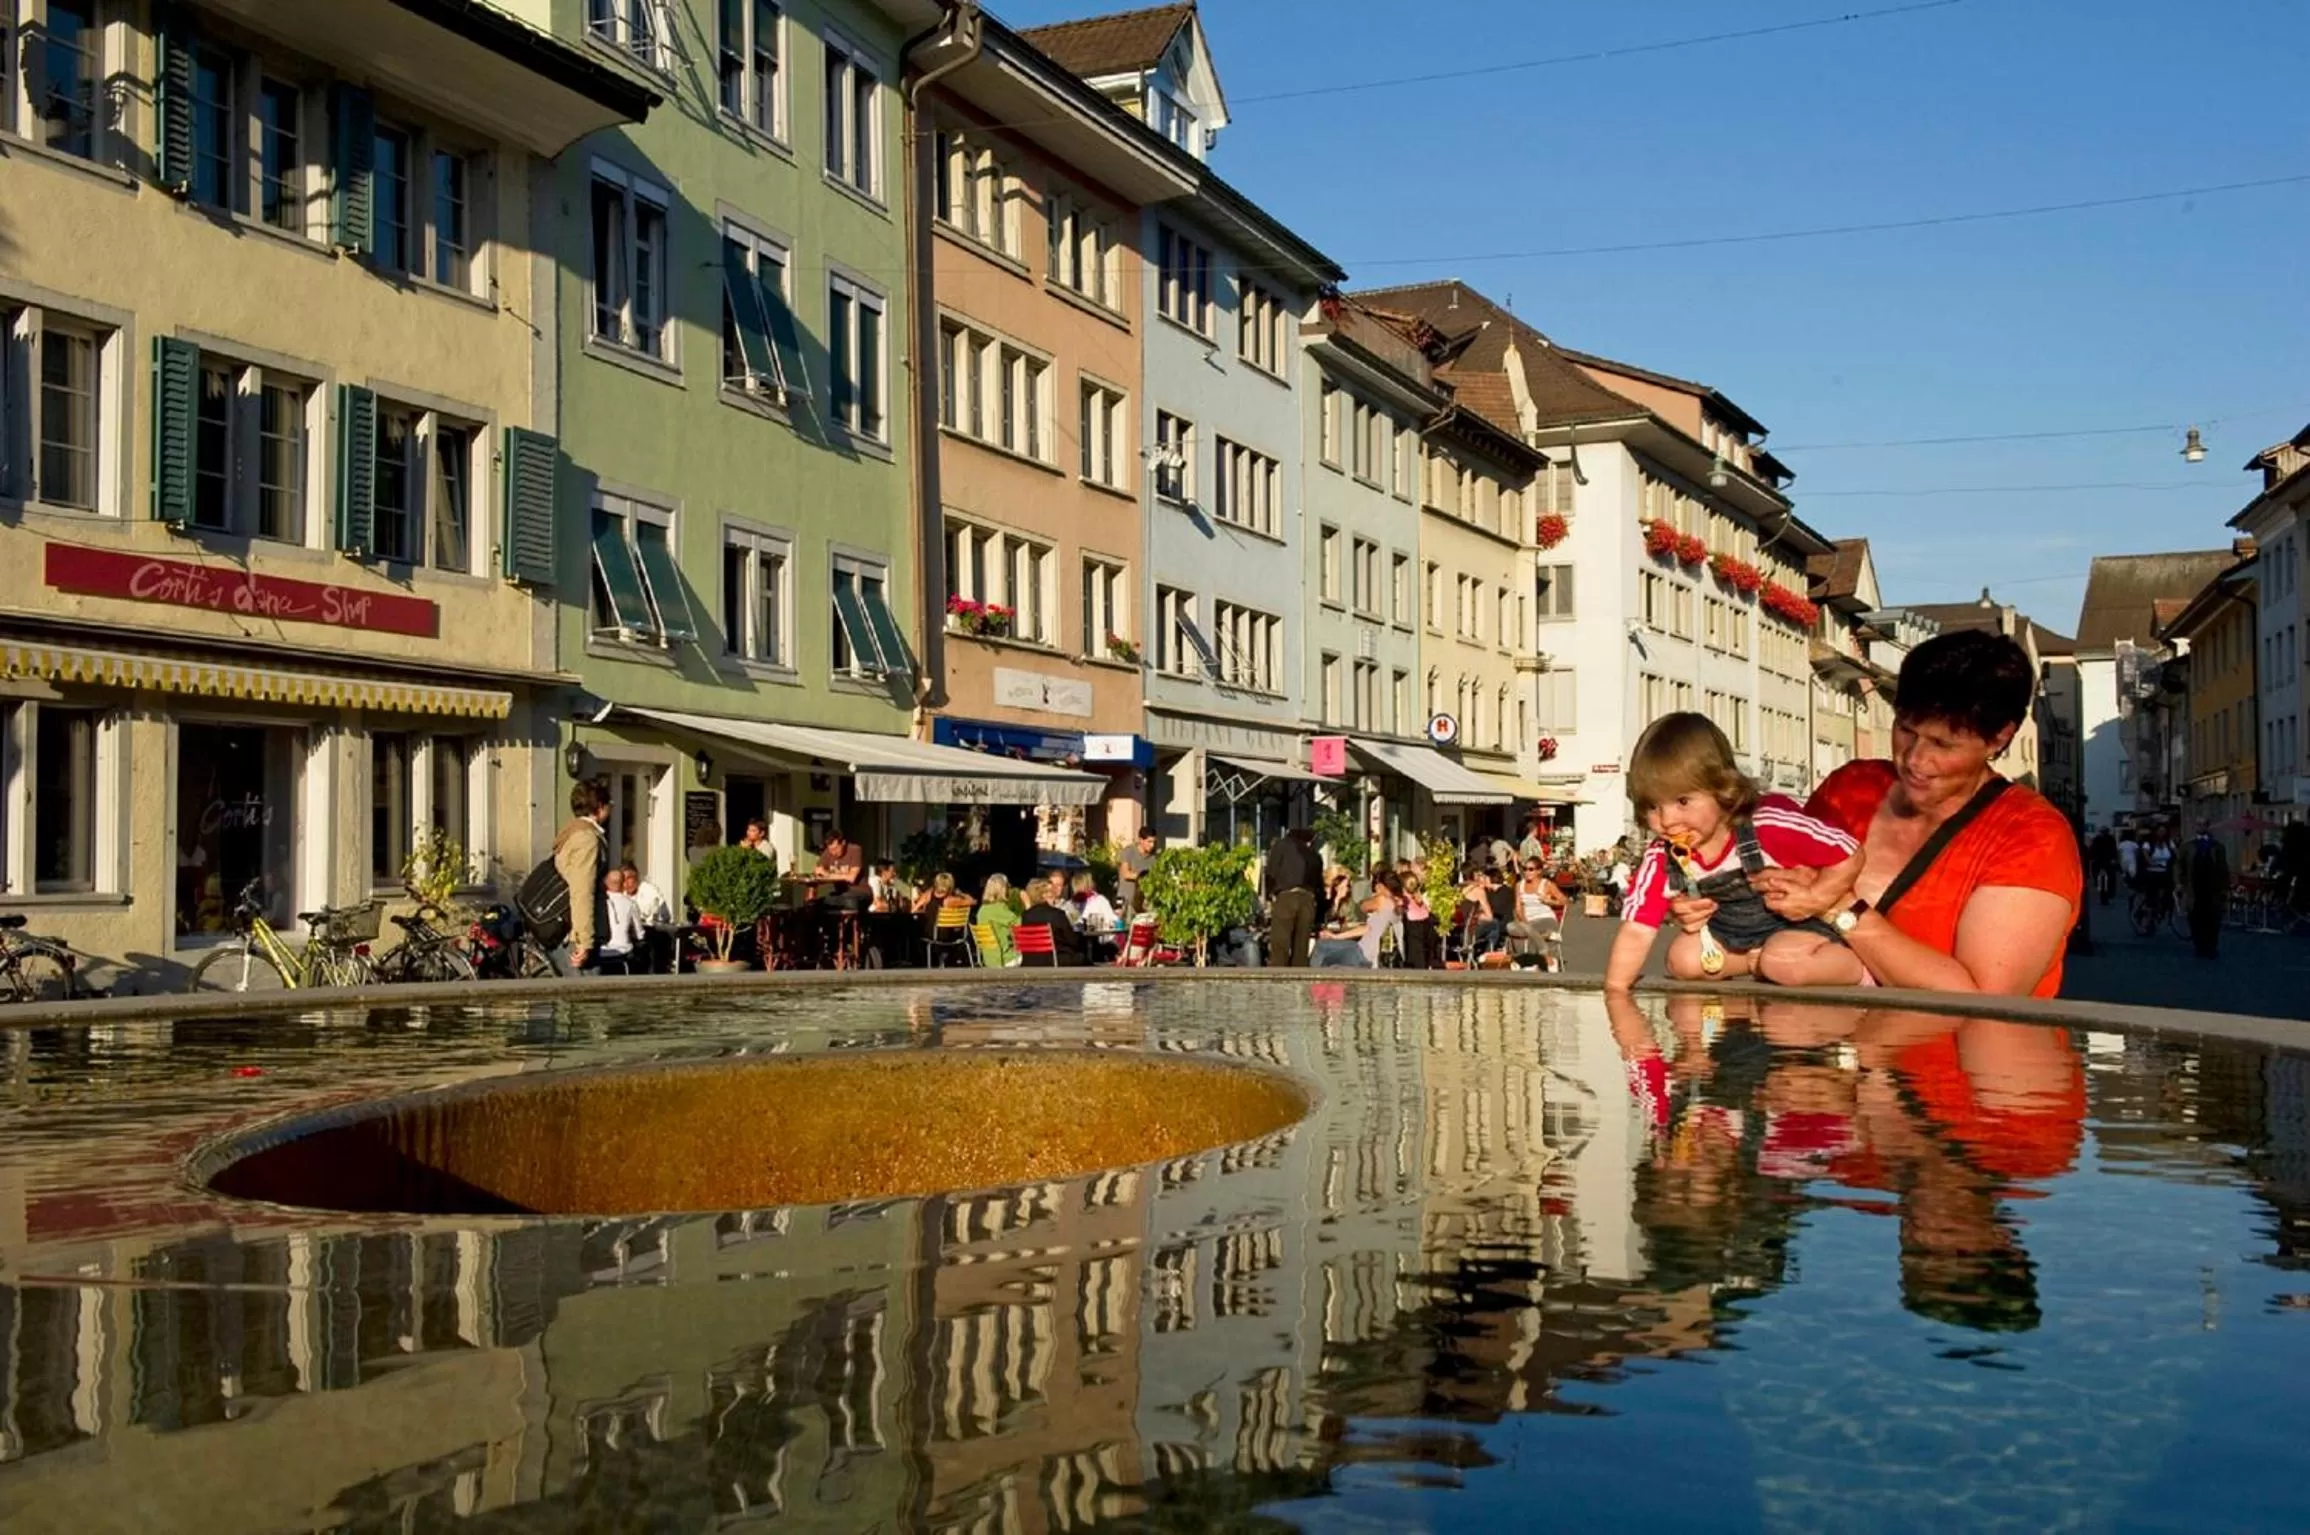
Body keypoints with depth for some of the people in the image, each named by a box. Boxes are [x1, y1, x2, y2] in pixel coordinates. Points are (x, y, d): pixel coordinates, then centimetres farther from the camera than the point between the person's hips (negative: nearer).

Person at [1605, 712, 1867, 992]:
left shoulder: (1769, 824, -31)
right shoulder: (1661, 859, -18)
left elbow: (1849, 855, -24)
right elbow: (1636, 931, -20)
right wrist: (1614, 991, -31)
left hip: (1799, 926, -5)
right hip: (1730, 932, 5)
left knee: (1784, 960, -32)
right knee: (1683, 958, -14)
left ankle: (1862, 963, -10)